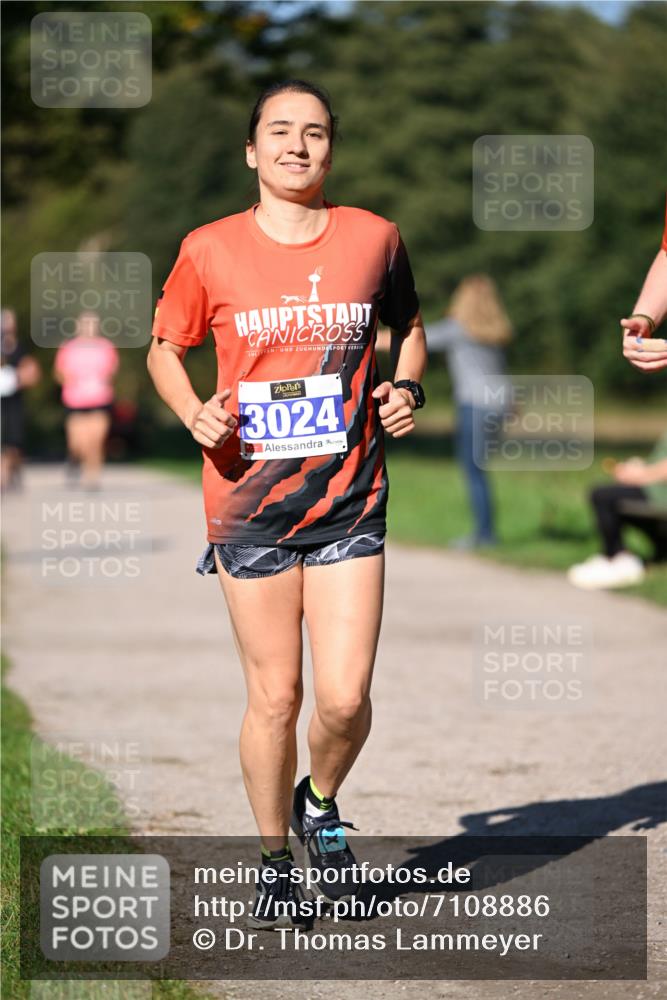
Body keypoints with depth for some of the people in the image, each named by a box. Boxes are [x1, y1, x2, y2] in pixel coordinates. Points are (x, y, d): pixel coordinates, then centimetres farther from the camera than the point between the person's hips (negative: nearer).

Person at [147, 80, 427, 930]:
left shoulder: (372, 238, 2)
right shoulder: (210, 251, -2)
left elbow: (409, 328, 19)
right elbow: (164, 351, 10)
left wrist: (406, 390, -1)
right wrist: (194, 412, -9)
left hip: (349, 501, 1)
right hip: (249, 505, -1)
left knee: (344, 695, -6)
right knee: (274, 695, 3)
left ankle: (320, 804, 27)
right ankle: (273, 858, 23)